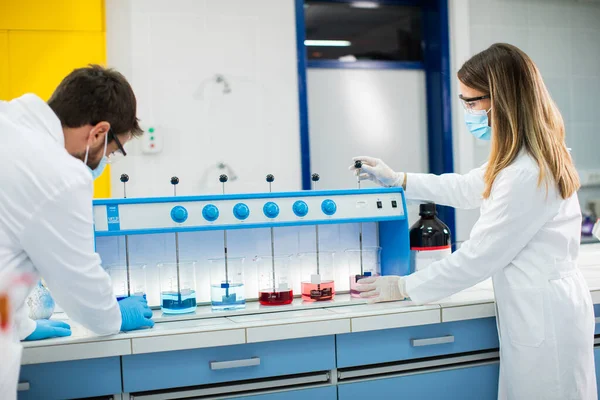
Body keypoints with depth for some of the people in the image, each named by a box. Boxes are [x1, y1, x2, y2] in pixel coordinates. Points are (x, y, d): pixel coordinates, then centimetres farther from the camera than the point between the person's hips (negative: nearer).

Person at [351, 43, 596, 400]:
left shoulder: (526, 175, -25)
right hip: (539, 313, 10)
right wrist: (398, 180, 26)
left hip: (545, 321, -10)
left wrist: (404, 287, -8)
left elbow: (478, 257, -19)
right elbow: (468, 189, 22)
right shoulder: (531, 157, 7)